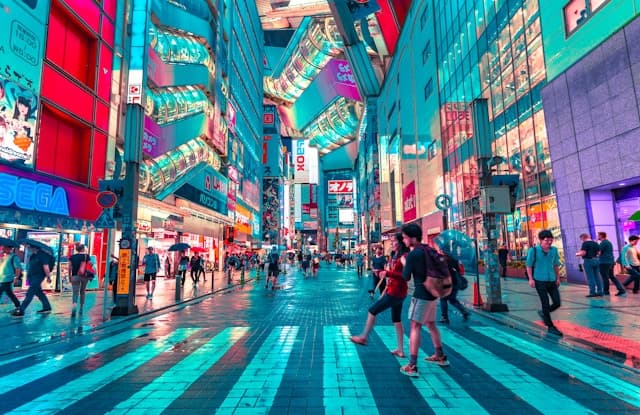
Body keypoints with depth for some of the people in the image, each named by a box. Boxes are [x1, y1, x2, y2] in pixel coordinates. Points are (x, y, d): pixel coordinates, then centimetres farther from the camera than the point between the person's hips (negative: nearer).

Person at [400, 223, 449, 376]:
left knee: (415, 326, -7)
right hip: (432, 292, 9)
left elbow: (406, 277, -10)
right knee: (430, 324, 21)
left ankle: (412, 366, -7)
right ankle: (440, 356, 35)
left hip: (421, 294, -9)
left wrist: (404, 263, 5)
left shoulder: (412, 254, -16)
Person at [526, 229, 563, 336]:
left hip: (551, 280, 5)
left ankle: (543, 313, 31)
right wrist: (531, 279, -10)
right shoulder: (534, 250, -10)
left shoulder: (554, 250, 4)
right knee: (546, 303, -1)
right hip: (540, 280, -5)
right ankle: (550, 327, 11)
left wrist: (558, 278, 14)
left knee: (557, 303, 4)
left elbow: (556, 265, 15)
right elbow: (529, 265, -6)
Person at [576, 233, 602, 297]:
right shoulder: (595, 243, 12)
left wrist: (577, 254, 0)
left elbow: (583, 253, -18)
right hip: (595, 260, 8)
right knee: (597, 277, 11)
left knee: (590, 278, -4)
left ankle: (592, 292, -2)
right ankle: (599, 292, 14)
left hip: (588, 260, -7)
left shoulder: (585, 243, -12)